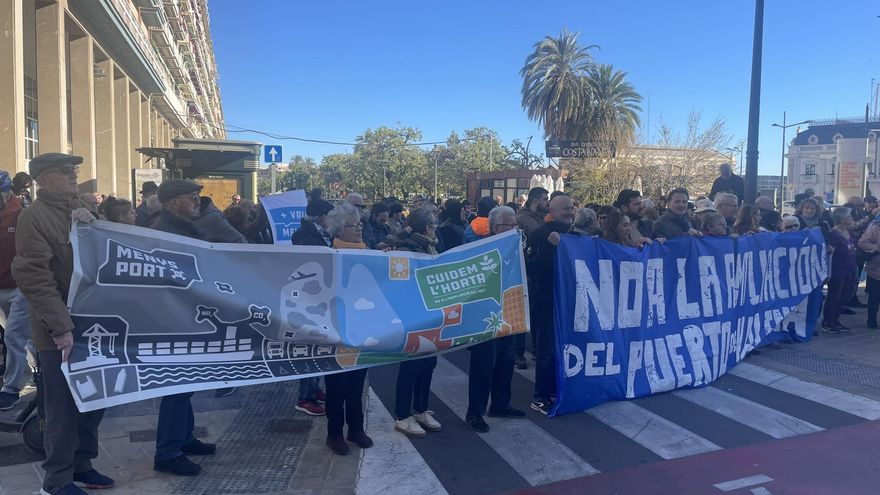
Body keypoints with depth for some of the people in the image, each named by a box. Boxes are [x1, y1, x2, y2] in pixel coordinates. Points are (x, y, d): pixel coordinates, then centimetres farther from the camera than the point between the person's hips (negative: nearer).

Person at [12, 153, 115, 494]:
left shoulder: (78, 210, 13)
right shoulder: (34, 216, -11)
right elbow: (34, 278, -18)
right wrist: (60, 327, -23)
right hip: (59, 332, -8)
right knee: (64, 407, 2)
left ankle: (81, 465, 31)